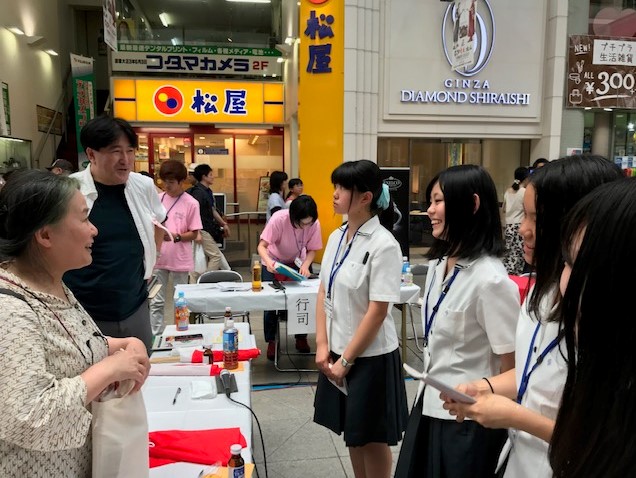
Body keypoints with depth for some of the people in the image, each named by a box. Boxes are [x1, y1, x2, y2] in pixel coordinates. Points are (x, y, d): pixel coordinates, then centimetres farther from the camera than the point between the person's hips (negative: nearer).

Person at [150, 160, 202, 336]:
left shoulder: (191, 203, -8)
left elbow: (194, 234, -7)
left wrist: (175, 237, -22)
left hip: (180, 259, -3)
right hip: (158, 257, 3)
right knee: (156, 301, 9)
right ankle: (155, 335, 19)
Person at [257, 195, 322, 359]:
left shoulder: (315, 224, -25)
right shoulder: (278, 219, -33)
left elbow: (312, 250, -13)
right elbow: (262, 246, -30)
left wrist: (305, 265, -32)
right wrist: (268, 262, -49)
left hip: (298, 263, 2)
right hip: (274, 262, -2)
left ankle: (301, 337, 17)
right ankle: (271, 341, 13)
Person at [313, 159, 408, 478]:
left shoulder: (384, 245, -18)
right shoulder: (336, 237, 3)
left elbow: (377, 311, -19)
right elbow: (324, 293, 6)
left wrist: (347, 360, -14)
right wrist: (322, 345, -2)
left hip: (369, 356, -6)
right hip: (337, 352, 7)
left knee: (371, 438, 11)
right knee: (352, 433, 21)